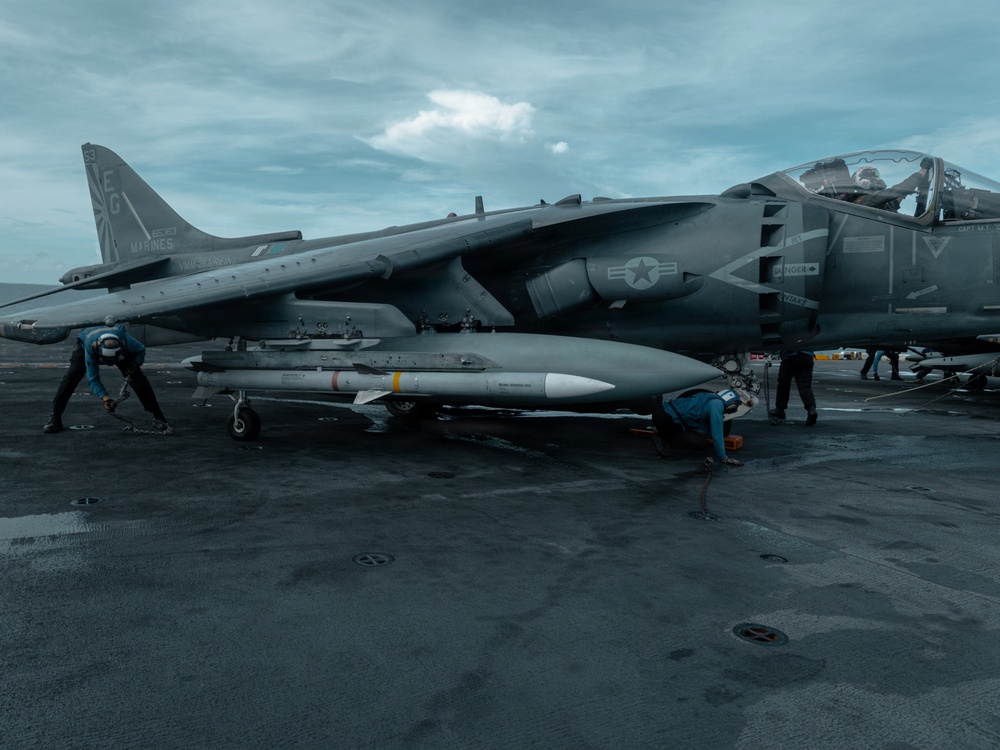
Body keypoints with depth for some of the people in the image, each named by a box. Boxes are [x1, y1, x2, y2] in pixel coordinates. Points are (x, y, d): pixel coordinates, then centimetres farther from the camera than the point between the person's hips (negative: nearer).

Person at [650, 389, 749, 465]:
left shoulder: (710, 398, 21)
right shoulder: (717, 404, -7)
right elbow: (716, 434, -9)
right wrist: (723, 458, -2)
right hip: (667, 419, -10)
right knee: (702, 443, -2)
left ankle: (662, 437, 8)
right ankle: (665, 442, -8)